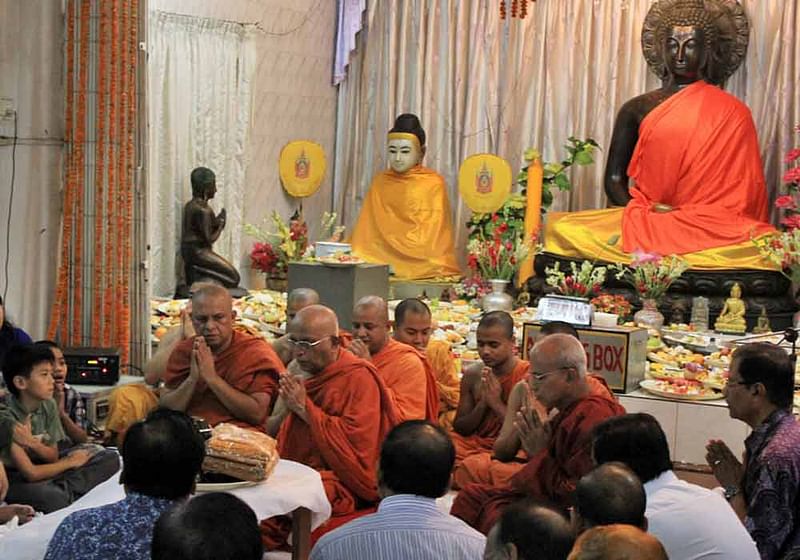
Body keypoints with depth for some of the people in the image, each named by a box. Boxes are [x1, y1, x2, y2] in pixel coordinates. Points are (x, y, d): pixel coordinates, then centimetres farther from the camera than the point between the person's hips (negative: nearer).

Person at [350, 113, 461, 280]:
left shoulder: (434, 183, 0)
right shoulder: (380, 182, 12)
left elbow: (431, 234, -3)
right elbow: (367, 228, 11)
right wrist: (359, 257, -3)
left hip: (422, 264, -3)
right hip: (383, 259, 3)